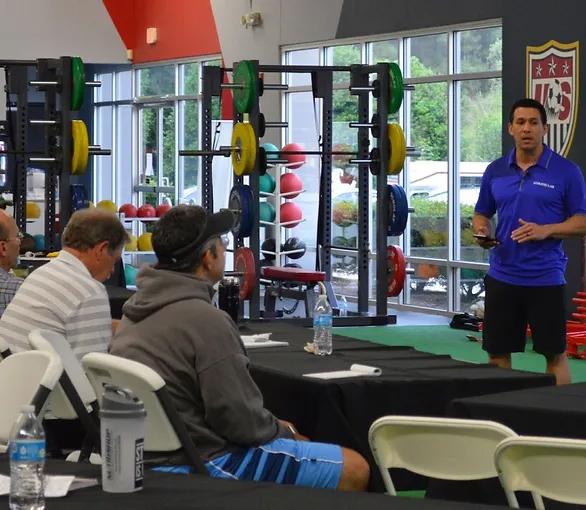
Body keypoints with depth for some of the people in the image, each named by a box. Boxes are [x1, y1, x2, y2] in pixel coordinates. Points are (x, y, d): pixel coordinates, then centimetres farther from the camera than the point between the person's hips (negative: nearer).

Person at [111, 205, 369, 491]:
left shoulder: (136, 309, 8)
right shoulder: (206, 320, -22)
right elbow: (241, 421, -21)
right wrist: (285, 432, 1)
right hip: (205, 464, -10)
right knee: (355, 470, -6)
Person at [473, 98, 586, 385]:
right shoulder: (495, 172, 7)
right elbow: (481, 214, 17)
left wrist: (546, 230, -19)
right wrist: (482, 231, -6)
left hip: (546, 278, -3)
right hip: (502, 275, 4)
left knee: (554, 353, 2)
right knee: (497, 352, 7)